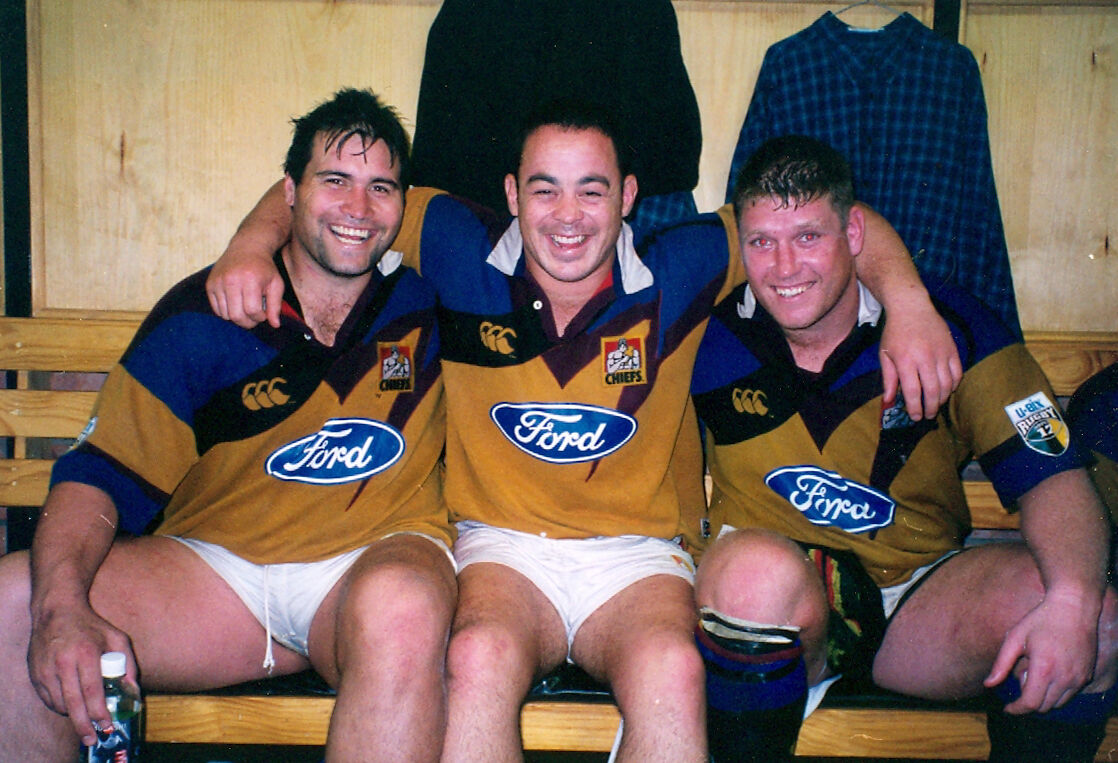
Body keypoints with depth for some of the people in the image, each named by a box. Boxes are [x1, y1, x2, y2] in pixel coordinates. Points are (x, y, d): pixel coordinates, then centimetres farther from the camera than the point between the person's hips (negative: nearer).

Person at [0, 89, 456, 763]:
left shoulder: (429, 299, 2)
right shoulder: (203, 313, 0)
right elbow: (104, 472, -4)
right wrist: (61, 603, -21)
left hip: (378, 558, -1)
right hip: (215, 567, 2)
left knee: (402, 609, -38)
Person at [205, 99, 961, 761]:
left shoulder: (678, 273, 0)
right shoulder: (465, 256, 1)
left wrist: (907, 301, -8)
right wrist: (252, 246, -5)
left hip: (639, 554, 0)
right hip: (501, 546, 0)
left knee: (672, 671, -33)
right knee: (480, 659, -34)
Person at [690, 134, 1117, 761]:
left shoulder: (949, 328, -5)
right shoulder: (713, 334, -6)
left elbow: (1054, 477, -9)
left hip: (921, 595, 2)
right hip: (785, 612, -1)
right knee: (757, 565, -37)